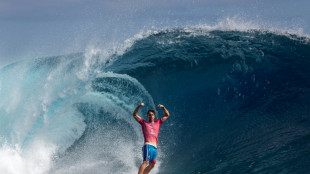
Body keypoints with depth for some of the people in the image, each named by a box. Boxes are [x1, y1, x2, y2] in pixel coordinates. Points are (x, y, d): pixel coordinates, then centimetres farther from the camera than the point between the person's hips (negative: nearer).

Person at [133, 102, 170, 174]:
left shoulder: (158, 122, 21)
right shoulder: (144, 122, 13)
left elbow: (167, 115, 22)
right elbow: (135, 115, 10)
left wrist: (163, 107, 6)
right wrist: (139, 106, -4)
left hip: (155, 147, 5)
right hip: (148, 145, -5)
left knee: (152, 164, 11)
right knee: (146, 162, -23)